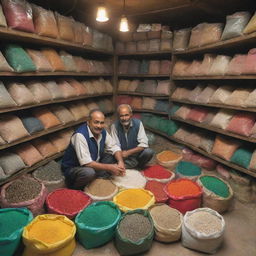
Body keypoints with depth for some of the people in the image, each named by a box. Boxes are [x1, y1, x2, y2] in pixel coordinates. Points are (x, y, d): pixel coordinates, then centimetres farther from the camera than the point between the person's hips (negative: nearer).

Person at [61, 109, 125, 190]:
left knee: (114, 157, -5)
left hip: (94, 165, 7)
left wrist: (120, 162, -19)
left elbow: (114, 148, 1)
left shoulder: (102, 132, -5)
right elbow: (86, 163, -31)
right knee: (89, 172, -37)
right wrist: (109, 168, -28)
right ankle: (74, 189, -7)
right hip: (73, 168, -7)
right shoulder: (80, 135, -28)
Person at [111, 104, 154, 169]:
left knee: (149, 152, -26)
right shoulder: (114, 126, -13)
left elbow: (144, 144, -16)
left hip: (136, 153, 1)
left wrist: (128, 152, -23)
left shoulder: (138, 123, -12)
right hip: (123, 155, -1)